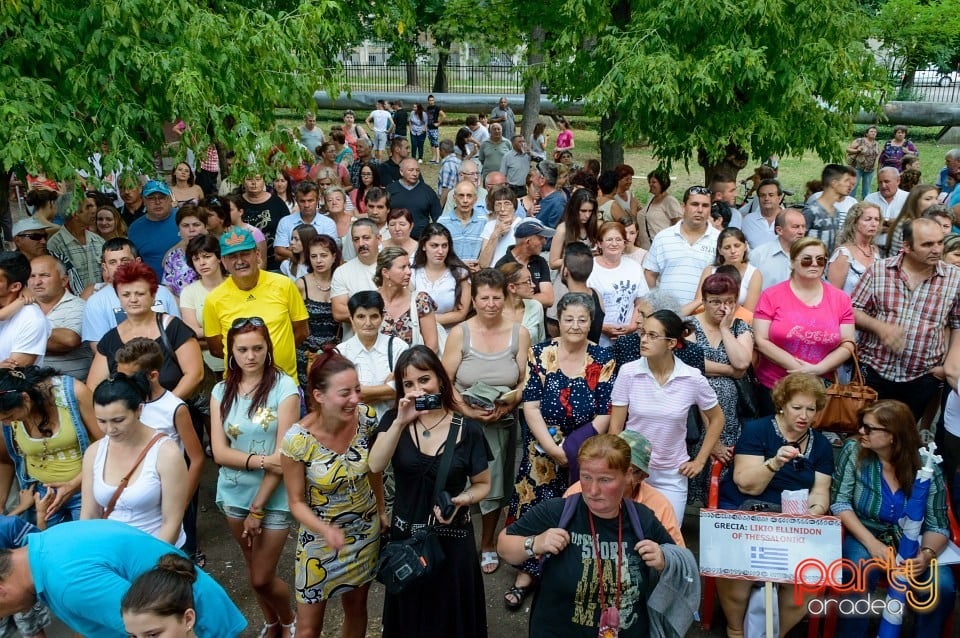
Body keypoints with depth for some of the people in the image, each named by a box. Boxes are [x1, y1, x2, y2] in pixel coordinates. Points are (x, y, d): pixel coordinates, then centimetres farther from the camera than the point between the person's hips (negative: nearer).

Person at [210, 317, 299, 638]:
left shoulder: (284, 387, -13)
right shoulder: (222, 391, 0)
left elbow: (283, 454, -15)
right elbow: (220, 452, -6)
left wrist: (257, 508, -14)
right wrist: (260, 460, -23)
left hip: (273, 498, -4)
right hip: (234, 495, 4)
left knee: (262, 578, 2)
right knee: (254, 572, 17)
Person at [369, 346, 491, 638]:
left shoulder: (468, 429, -10)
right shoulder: (393, 419, -4)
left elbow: (482, 484, 0)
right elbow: (375, 466, -20)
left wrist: (462, 500, -21)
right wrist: (401, 422, -30)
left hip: (452, 539, -2)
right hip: (405, 536, 2)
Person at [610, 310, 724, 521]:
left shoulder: (693, 379, -10)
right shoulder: (628, 372, -11)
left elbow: (716, 419, 6)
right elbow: (616, 426, -4)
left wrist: (700, 460, 4)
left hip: (671, 475, 0)